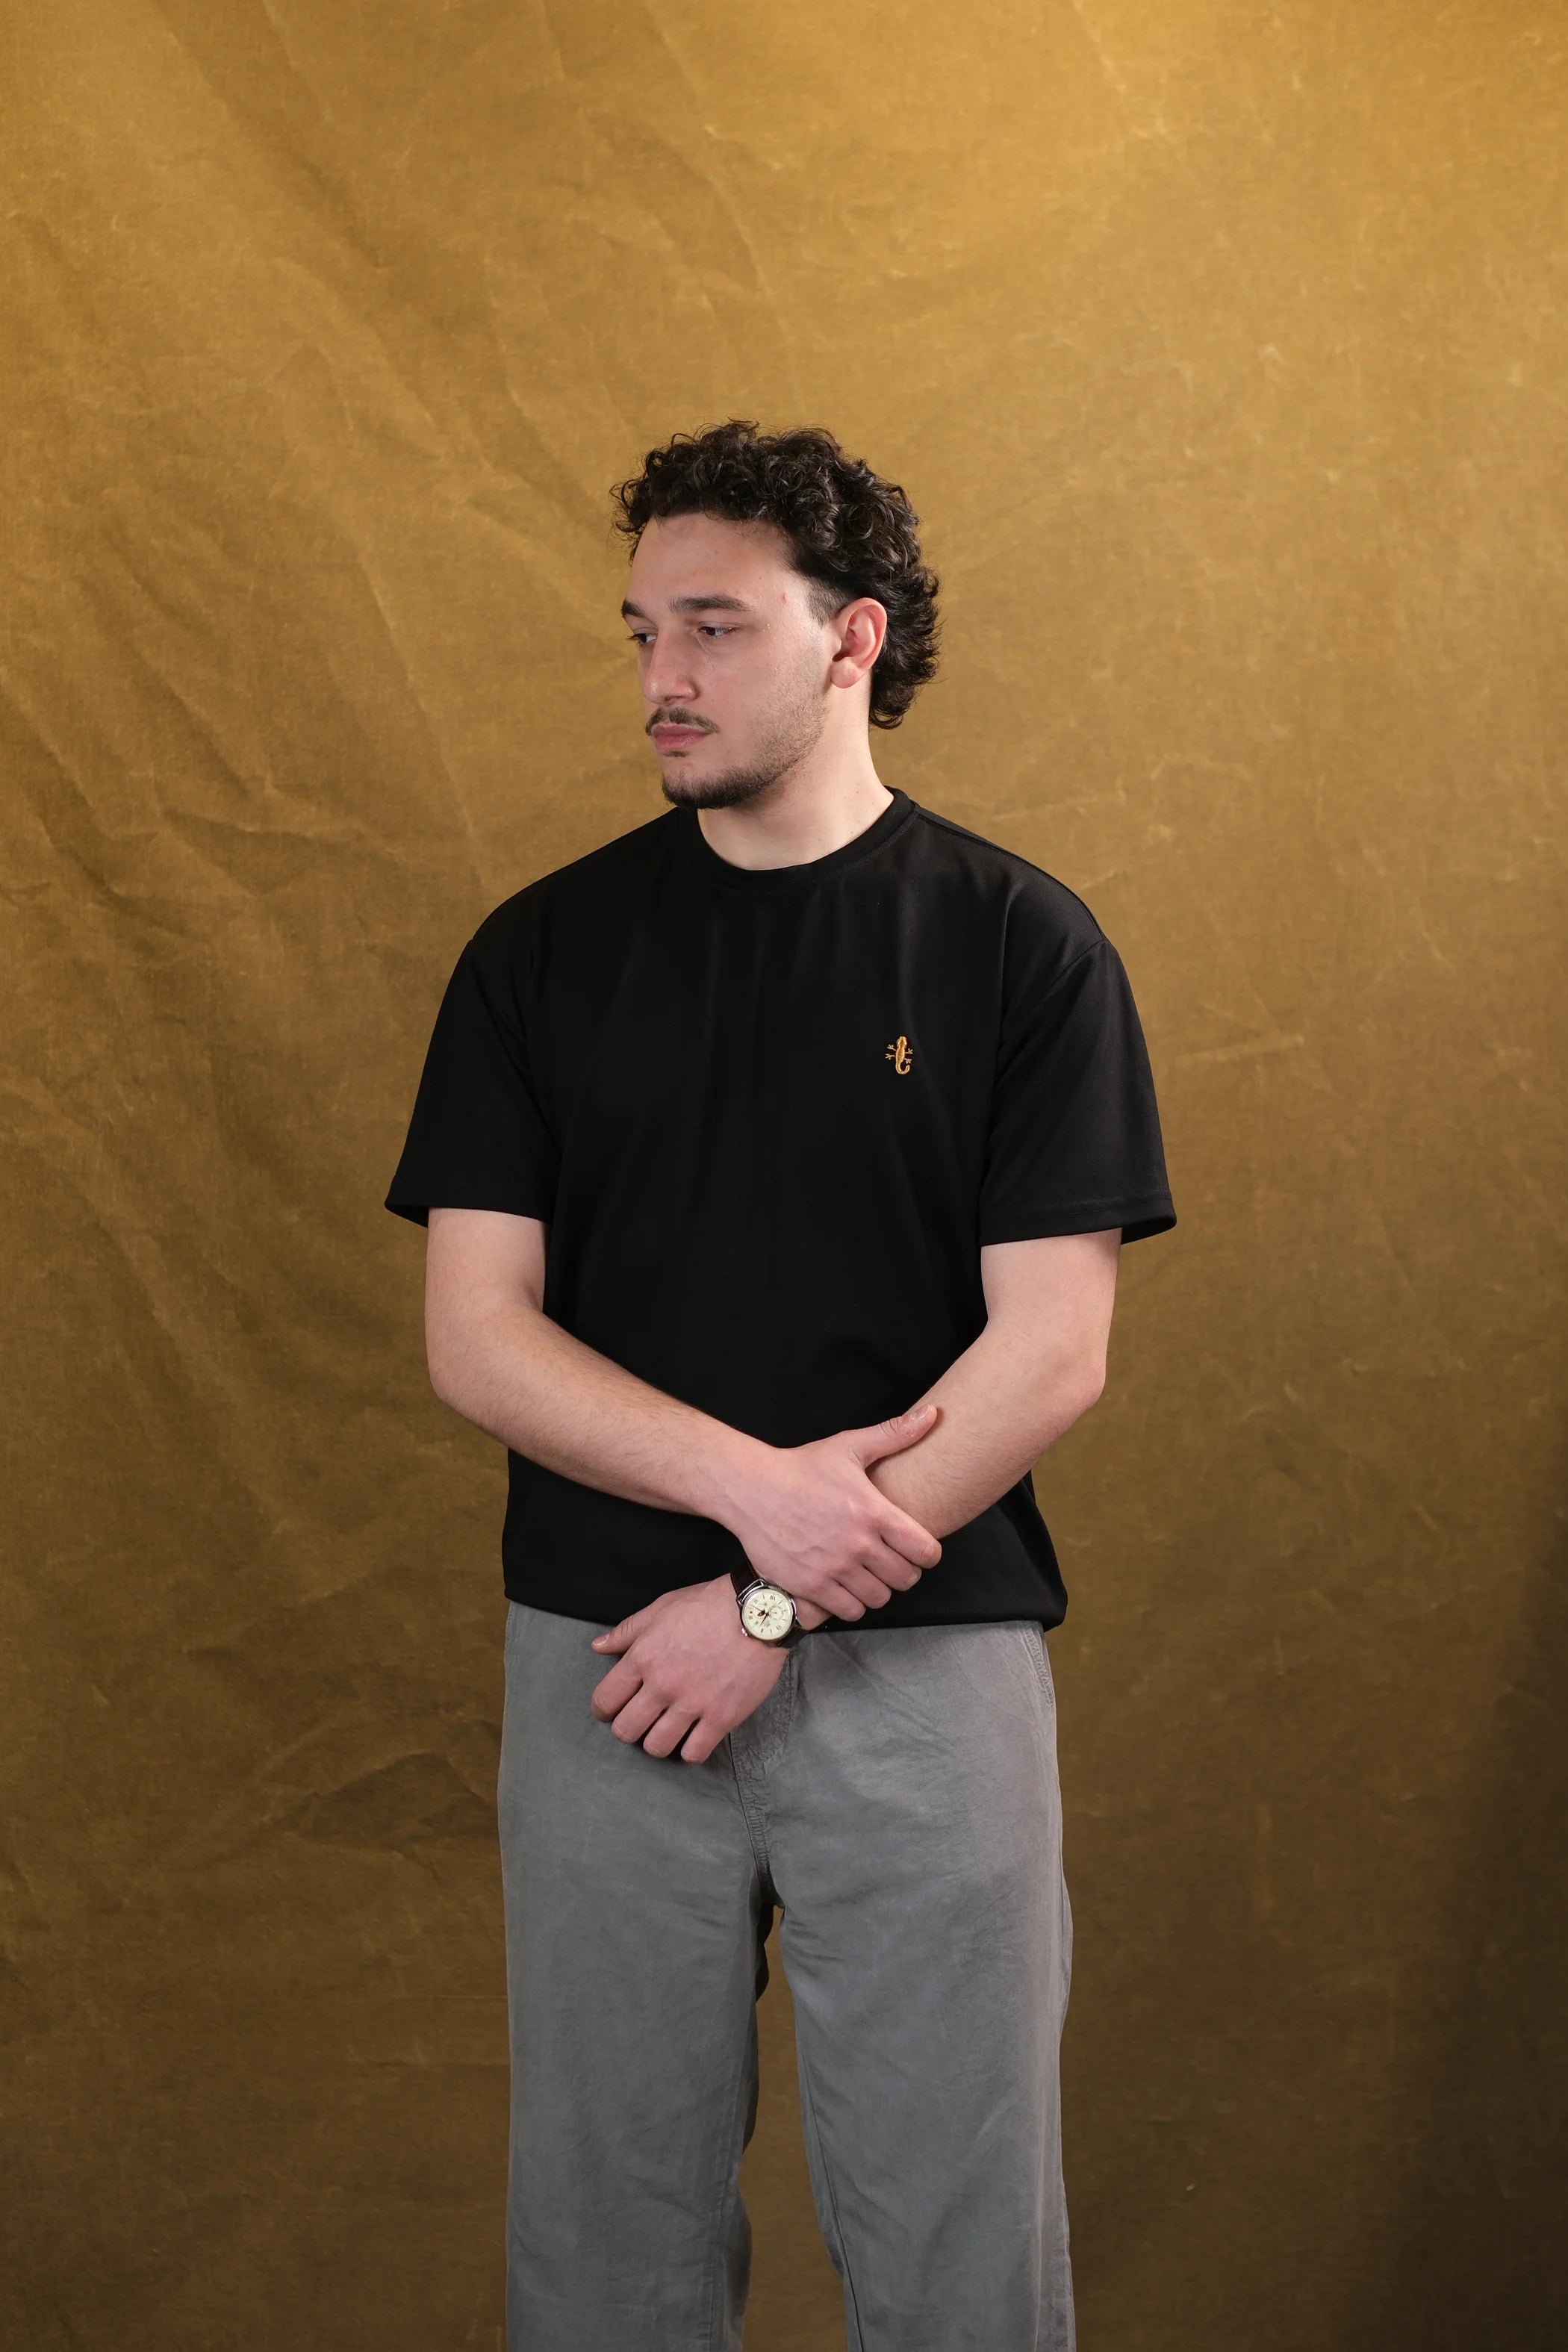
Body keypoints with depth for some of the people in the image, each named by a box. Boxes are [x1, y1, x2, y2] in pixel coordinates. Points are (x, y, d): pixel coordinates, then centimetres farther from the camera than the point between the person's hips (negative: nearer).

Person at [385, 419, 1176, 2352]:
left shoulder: (1021, 943, -1)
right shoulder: (542, 951, 5)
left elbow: (1052, 1347, -7)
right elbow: (475, 1334, -1)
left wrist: (775, 1608, -12)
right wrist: (752, 1484, -16)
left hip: (924, 1669, -1)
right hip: (603, 1666, 2)